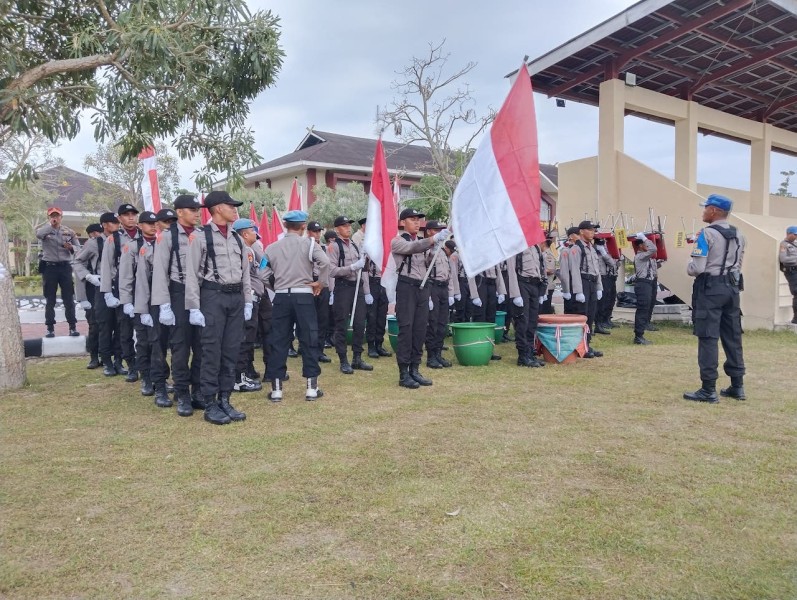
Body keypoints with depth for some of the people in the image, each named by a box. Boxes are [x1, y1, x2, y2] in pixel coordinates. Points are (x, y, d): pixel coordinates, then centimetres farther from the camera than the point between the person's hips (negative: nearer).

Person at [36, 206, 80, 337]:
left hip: (65, 267, 1)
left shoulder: (68, 231, 8)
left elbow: (78, 247, 8)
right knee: (50, 300, 5)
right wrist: (50, 225, -20)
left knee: (69, 298, 2)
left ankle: (72, 327, 7)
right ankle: (50, 328, 10)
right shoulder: (45, 230, 3)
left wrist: (71, 247, -12)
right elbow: (38, 234, -21)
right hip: (49, 267, -1)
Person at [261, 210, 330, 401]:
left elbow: (263, 276, 4)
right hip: (303, 297, -2)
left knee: (278, 341, 7)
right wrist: (320, 282, -7)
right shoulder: (309, 243, -3)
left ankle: (276, 388, 9)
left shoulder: (272, 247, 7)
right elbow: (324, 262, -20)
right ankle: (311, 387, 7)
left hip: (281, 297, 3)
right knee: (309, 340, 4)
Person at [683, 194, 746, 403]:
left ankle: (709, 390, -3)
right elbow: (738, 265, 15)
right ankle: (737, 386, 19)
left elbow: (696, 268, -16)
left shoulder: (707, 234, -13)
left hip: (710, 288, -7)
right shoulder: (738, 235, 11)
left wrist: (689, 267, 3)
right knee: (733, 337, 12)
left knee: (708, 338, -4)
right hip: (732, 287, 7)